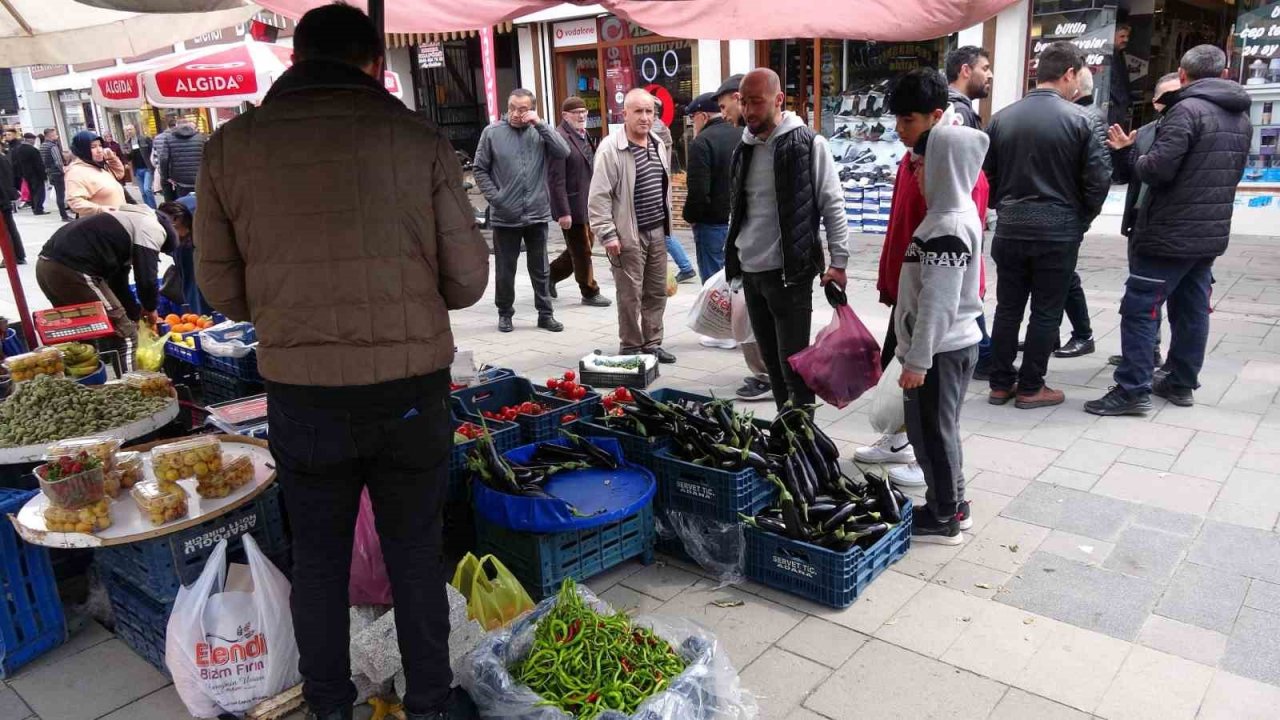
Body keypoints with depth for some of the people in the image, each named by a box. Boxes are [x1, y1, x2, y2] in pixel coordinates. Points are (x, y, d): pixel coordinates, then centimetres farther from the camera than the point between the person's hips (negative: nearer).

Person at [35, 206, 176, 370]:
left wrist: (136, 315, 39)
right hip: (73, 270, -10)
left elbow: (117, 278, 34)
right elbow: (146, 278, -6)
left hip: (46, 264, 10)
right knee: (123, 336, 2)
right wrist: (150, 308, 15)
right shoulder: (153, 229, 2)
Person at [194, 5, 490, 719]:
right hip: (414, 391, -1)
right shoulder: (422, 140, -6)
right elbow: (467, 281, -5)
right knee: (415, 553, 18)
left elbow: (224, 287, 4)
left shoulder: (231, 146, -2)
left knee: (319, 557, 21)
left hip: (304, 395, 1)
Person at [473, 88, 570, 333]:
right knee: (505, 270, 10)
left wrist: (540, 124, -13)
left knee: (540, 269, 11)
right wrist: (494, 197, -6)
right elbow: (479, 169, 2)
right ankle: (505, 313, 25)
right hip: (505, 216, -1)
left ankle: (545, 313, 21)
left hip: (537, 214, 1)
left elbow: (564, 152, -11)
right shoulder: (492, 133, -1)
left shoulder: (540, 131, 2)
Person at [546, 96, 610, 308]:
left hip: (587, 205, 9)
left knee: (580, 249, 18)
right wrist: (563, 212, -22)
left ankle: (551, 274, 35)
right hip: (572, 206, -9)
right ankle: (590, 293, 19)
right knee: (582, 251, 5)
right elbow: (556, 179, -20)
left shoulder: (583, 136, 12)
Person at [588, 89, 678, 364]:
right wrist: (607, 234, -18)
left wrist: (667, 222, 18)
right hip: (628, 234, -7)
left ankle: (652, 344, 25)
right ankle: (630, 348, 14)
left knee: (657, 291, 13)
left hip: (657, 231, 7)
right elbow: (599, 196, -15)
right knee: (630, 295, 1)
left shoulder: (658, 144, 10)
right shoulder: (610, 148, -13)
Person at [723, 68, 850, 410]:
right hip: (751, 272, 6)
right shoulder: (744, 149, 11)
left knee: (794, 363, -2)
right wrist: (732, 258, 17)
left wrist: (838, 260, -13)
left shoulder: (808, 144, -8)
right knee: (771, 359, 14)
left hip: (790, 272, -6)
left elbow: (833, 206, -8)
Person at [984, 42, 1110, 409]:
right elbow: (1098, 180, -8)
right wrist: (1081, 220, 7)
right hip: (1058, 231, -3)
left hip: (1010, 228, 4)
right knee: (1046, 312, 7)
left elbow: (987, 174, 5)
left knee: (1007, 308, 12)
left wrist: (1004, 209, 15)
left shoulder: (1002, 118, 2)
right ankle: (1030, 388, 14)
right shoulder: (1082, 120, -8)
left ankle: (1000, 384, 18)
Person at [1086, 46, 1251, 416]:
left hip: (1170, 234, -8)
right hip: (1212, 233, 9)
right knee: (1192, 310, 14)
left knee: (1139, 308, -5)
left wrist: (1134, 155, -1)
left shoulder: (1187, 110, -14)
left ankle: (1132, 390, -6)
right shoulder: (1241, 117, 14)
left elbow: (1158, 168, -22)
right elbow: (1228, 171, 22)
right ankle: (1182, 383, 22)